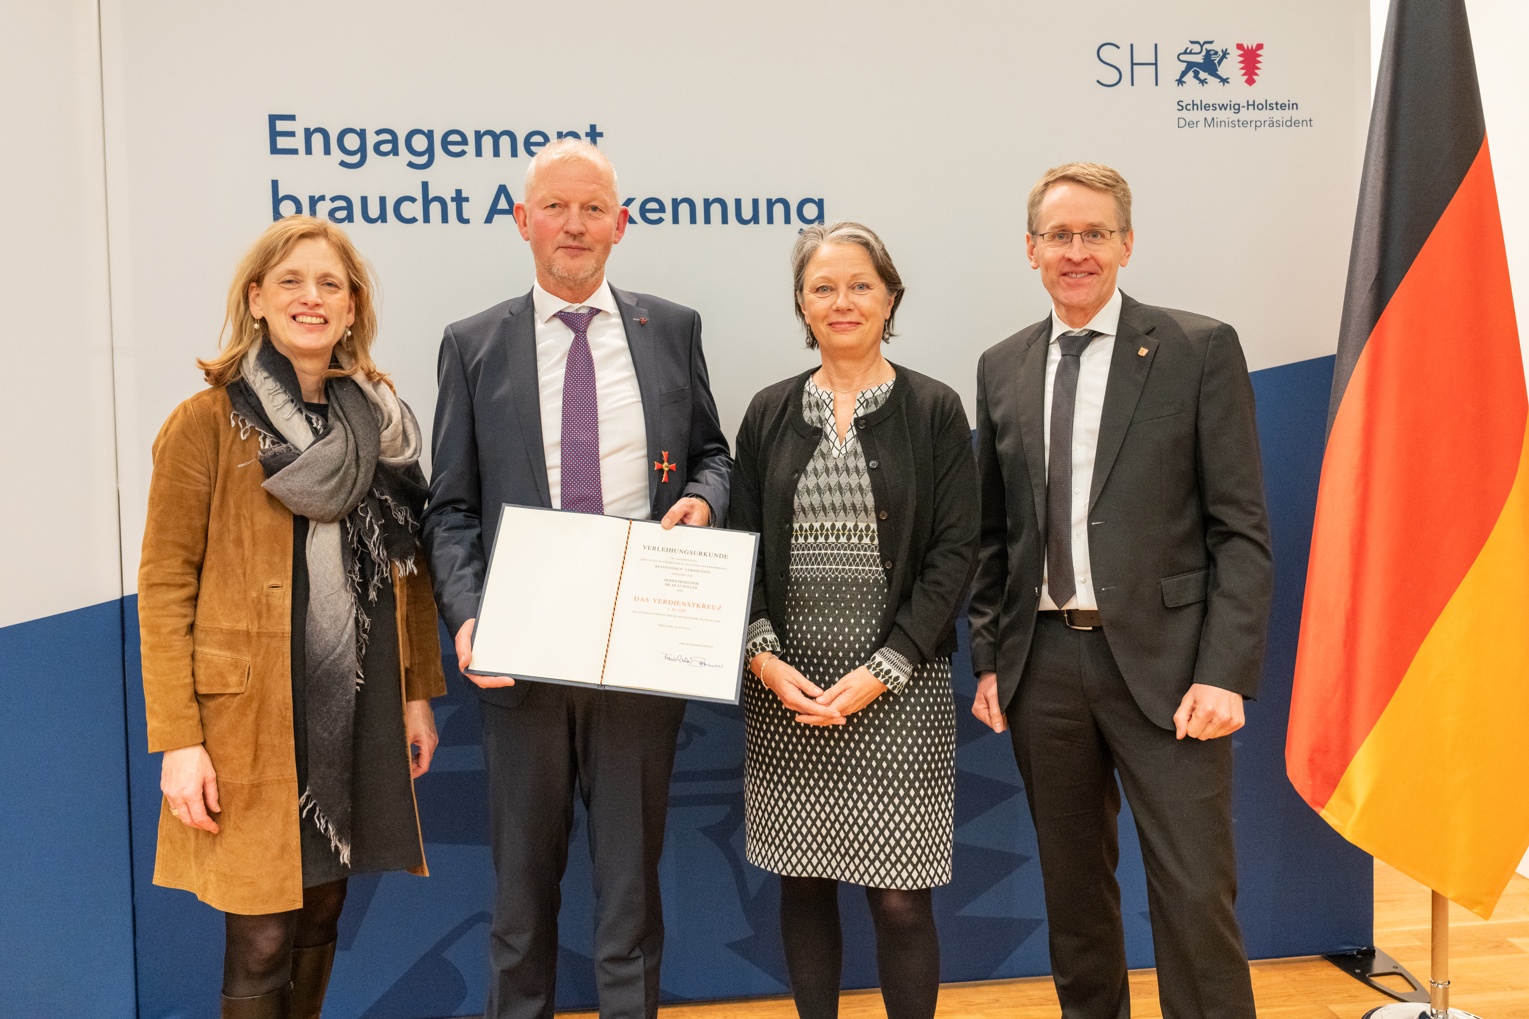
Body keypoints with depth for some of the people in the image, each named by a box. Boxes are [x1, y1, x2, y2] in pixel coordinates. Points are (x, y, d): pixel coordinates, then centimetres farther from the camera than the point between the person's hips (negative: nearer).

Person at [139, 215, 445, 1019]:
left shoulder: (380, 420, 8)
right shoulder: (207, 423, -6)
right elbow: (164, 586, -8)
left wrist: (418, 693, 9)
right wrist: (178, 741, -13)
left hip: (359, 707, 5)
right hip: (252, 714, -4)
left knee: (322, 912, 14)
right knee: (263, 937, 0)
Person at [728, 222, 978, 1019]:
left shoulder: (933, 411, 1)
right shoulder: (770, 414, 9)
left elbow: (954, 555, -4)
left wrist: (882, 671, -12)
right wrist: (764, 657, -6)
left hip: (899, 686, -2)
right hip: (786, 682, 3)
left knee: (900, 895, -1)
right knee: (802, 883, 10)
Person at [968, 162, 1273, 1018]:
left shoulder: (1200, 350, -2)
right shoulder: (1003, 368, 10)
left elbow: (1241, 528, -5)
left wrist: (1226, 674, -13)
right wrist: (989, 658, 7)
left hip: (1162, 661, -4)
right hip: (1043, 662, 4)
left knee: (1196, 892, -3)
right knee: (1074, 886, 14)